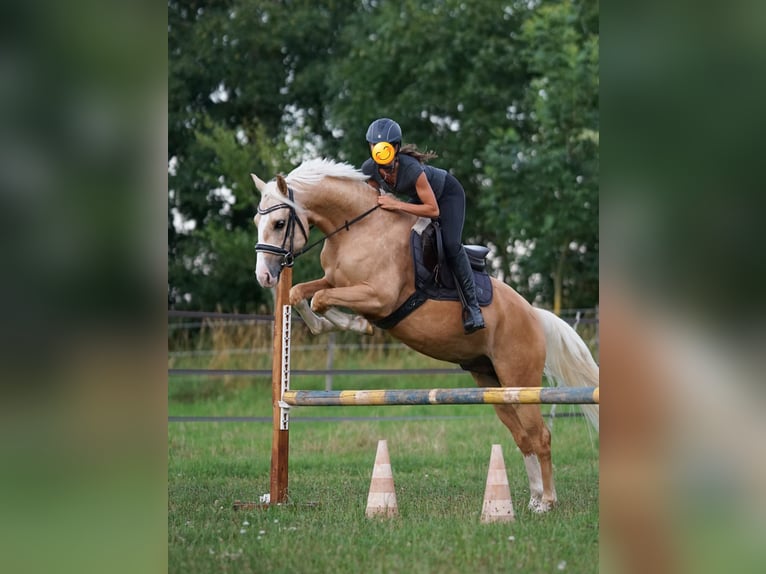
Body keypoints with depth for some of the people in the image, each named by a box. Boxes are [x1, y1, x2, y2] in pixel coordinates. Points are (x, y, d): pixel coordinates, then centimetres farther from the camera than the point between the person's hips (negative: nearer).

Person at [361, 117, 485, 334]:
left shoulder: (411, 169, -41)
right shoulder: (369, 169, -22)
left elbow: (433, 210, -37)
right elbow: (373, 201, -2)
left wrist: (397, 205, -43)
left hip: (448, 193, -7)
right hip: (420, 195, 7)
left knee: (450, 245, -25)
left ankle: (471, 305, -17)